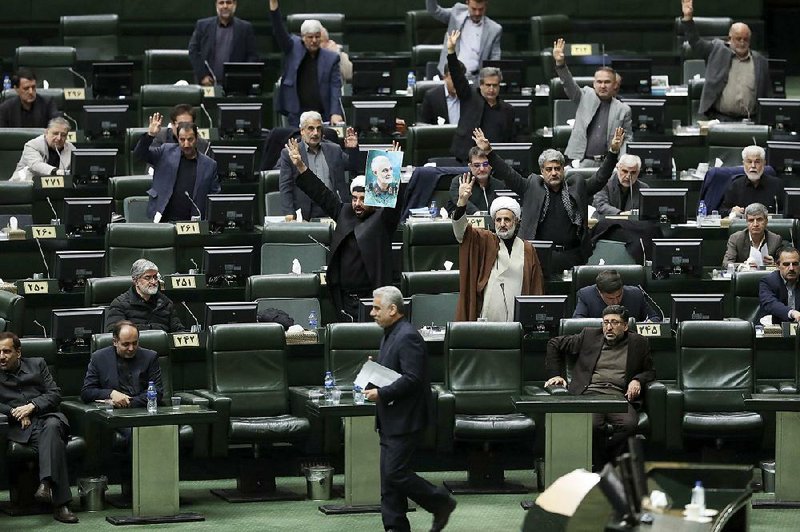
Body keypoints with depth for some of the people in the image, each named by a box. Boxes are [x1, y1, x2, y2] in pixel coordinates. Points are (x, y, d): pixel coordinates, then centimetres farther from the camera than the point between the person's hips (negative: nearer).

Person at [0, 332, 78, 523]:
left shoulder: (37, 365, 20)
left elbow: (55, 394, 11)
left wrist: (32, 406, -5)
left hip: (47, 416, 2)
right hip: (20, 427, -2)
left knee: (52, 426, -38)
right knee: (54, 440, -34)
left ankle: (46, 483, -51)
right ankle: (60, 503, -45)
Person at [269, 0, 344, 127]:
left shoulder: (331, 58, 5)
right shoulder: (293, 48, 7)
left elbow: (336, 87, 0)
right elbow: (280, 32, -4)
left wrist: (335, 113, -15)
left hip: (323, 115, 0)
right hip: (296, 114, 0)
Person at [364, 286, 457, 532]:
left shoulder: (408, 337, -18)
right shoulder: (390, 334, 14)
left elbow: (411, 379, -25)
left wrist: (381, 394, -21)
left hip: (405, 419, -10)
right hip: (391, 419, 10)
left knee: (396, 473, -10)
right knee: (389, 476, 8)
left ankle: (441, 503, 5)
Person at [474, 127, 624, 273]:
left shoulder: (577, 187, 11)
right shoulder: (531, 187, 8)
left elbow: (601, 177, 7)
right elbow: (507, 174, 4)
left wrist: (613, 151, -5)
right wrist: (488, 151, -6)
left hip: (572, 256, 1)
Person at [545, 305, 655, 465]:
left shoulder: (638, 343, 18)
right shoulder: (589, 336, 17)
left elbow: (650, 372, 27)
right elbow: (554, 344, 27)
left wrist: (637, 380, 4)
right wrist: (556, 374, 16)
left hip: (619, 396, 1)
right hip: (589, 393, -1)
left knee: (629, 423, -34)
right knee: (592, 425, -35)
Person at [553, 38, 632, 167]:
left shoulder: (623, 109, 9)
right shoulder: (586, 96, 10)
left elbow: (627, 138, 11)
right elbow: (569, 84, -3)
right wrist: (560, 63, -20)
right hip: (582, 161, 0)